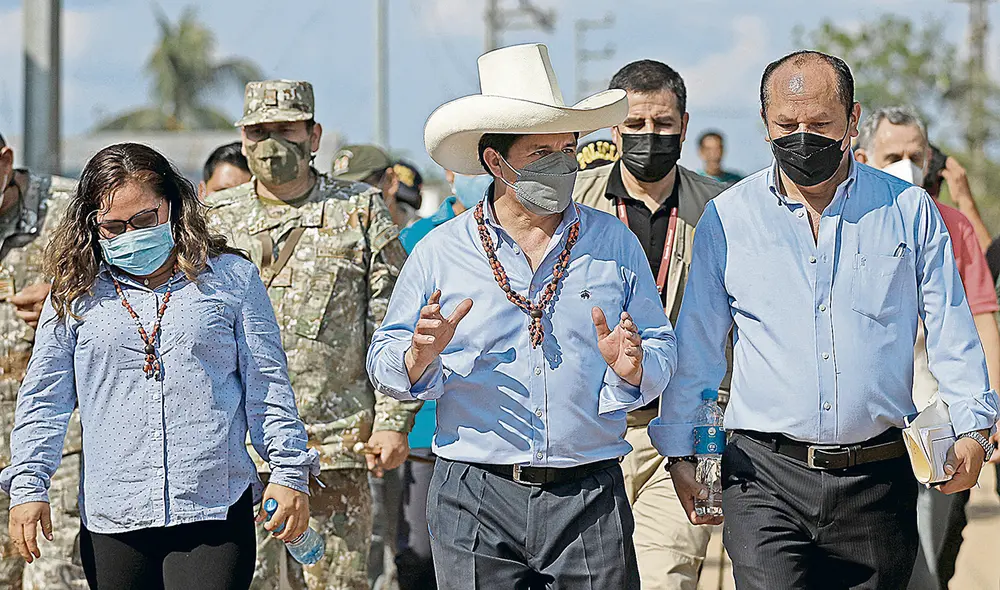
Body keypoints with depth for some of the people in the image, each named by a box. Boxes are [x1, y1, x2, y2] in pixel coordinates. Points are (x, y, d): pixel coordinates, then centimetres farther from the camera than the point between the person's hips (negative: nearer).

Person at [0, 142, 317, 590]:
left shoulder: (231, 278, 7)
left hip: (216, 511, -2)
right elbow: (43, 400, 10)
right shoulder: (74, 296, 9)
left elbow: (267, 385, 8)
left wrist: (289, 471, 2)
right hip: (111, 523, 2)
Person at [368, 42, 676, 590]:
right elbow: (384, 363, 6)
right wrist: (420, 357, -16)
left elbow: (662, 349, 8)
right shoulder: (439, 252, 4)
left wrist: (633, 368, -14)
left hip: (590, 497, 1)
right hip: (474, 499, -1)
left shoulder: (613, 242, 7)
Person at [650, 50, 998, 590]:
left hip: (877, 482, 1)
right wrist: (680, 451, 8)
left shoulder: (908, 210, 6)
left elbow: (950, 330, 8)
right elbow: (696, 344, 10)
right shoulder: (727, 218, 5)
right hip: (765, 477, -1)